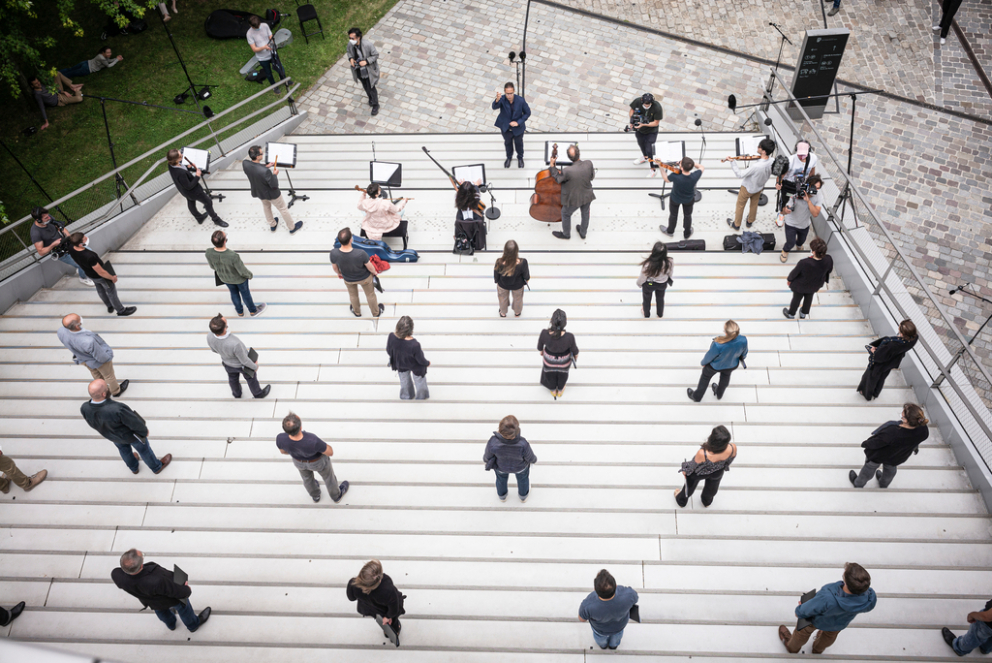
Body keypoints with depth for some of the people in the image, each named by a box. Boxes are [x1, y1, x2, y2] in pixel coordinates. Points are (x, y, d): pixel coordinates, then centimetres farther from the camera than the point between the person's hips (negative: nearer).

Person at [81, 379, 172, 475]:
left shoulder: (85, 408, -30)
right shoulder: (117, 410, -46)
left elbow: (94, 423, -7)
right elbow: (135, 423, -27)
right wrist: (144, 431, -5)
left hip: (111, 434, 5)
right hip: (130, 433, -5)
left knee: (124, 448, 34)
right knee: (143, 448, 24)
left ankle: (133, 467, 60)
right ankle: (156, 466, 51)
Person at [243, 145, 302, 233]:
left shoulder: (245, 163, -24)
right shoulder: (265, 171, -43)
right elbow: (274, 185, -29)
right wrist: (275, 174, -15)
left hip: (258, 192, 6)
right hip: (271, 194, -6)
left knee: (266, 206, 34)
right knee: (283, 209, 20)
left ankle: (272, 225, 56)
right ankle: (292, 227, 41)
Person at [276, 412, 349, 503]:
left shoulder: (281, 439, -37)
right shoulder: (314, 441, -46)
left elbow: (283, 451, -12)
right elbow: (330, 452, -26)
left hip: (298, 460, 3)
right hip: (318, 461, -2)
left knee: (306, 476, 36)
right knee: (328, 476, 30)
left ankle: (315, 495, 63)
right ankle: (336, 496, 58)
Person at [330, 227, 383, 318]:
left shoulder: (334, 253, -35)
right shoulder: (361, 254, -43)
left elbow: (334, 267, -12)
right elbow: (370, 267, -23)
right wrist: (374, 272, 2)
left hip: (348, 279, 2)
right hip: (364, 278, -2)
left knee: (353, 295, 34)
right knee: (370, 294, 28)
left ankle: (357, 312, 61)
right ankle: (376, 313, 55)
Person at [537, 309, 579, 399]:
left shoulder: (544, 333, -39)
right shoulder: (569, 337, -42)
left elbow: (540, 346, -15)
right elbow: (574, 350, -19)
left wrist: (541, 351, 9)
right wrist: (576, 354, 6)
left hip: (549, 358, 1)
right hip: (564, 359, 0)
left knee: (550, 373, 35)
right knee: (563, 372, 35)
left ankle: (553, 390, 65)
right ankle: (560, 390, 65)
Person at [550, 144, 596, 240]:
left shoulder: (567, 171, -35)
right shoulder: (589, 164, -24)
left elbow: (557, 179, -15)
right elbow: (592, 177, -4)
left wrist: (552, 166, -7)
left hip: (574, 199, -4)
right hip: (588, 196, 4)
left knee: (565, 214, 24)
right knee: (585, 213, 29)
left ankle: (566, 234, 45)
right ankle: (583, 233, 51)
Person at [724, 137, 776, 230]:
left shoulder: (756, 166, -44)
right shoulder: (772, 163, -24)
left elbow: (740, 175, -31)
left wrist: (733, 162, -29)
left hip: (747, 188, -6)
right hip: (759, 187, 6)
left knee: (740, 206, 20)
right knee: (754, 204, 29)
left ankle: (736, 225, 39)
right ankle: (750, 222, 52)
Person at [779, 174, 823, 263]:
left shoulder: (818, 198, -23)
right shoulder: (795, 194, -33)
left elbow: (815, 214, -35)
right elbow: (783, 211, -31)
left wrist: (808, 200, -43)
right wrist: (785, 210, -57)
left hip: (805, 225, 4)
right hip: (791, 224, -4)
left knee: (802, 241, 28)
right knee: (790, 243, -3)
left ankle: (798, 245, 68)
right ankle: (785, 251, 35)